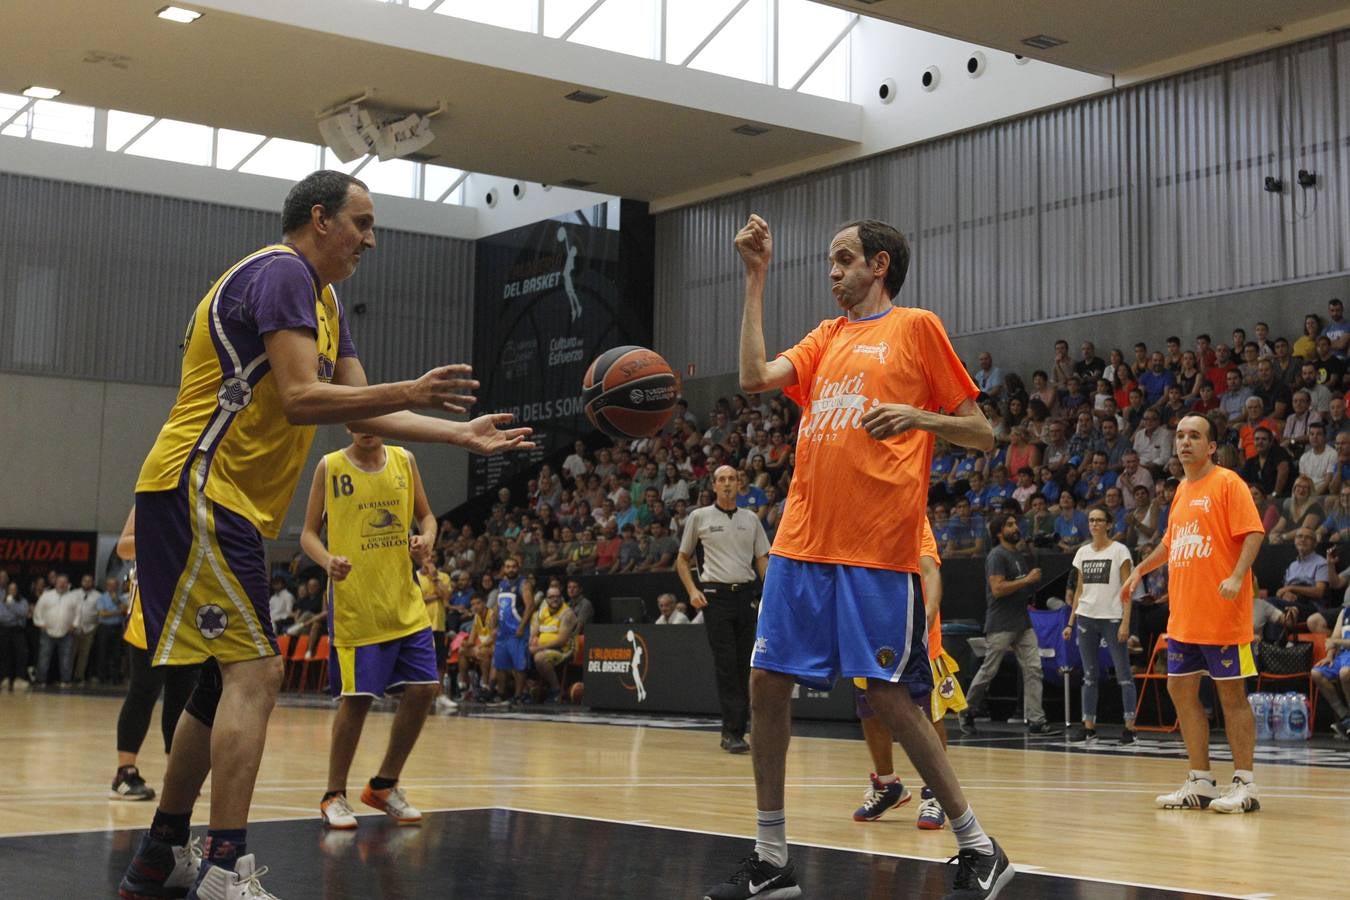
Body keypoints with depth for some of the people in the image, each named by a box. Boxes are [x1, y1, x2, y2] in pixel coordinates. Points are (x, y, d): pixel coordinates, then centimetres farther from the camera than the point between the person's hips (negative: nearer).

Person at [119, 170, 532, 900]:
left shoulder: (322, 299, 19)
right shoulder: (281, 271, -12)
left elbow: (359, 410, 18)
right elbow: (301, 400, -23)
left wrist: (459, 435, 11)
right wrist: (411, 393, -25)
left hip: (224, 506, 11)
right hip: (198, 492, -11)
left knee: (225, 681, 15)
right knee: (255, 674, -15)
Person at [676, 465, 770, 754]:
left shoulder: (751, 519, 13)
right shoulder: (700, 517, 5)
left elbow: (762, 559, 14)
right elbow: (682, 559, 11)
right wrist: (692, 590, -3)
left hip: (745, 594, 3)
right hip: (715, 594, -3)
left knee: (743, 665, 4)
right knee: (725, 665, -9)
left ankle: (736, 730, 13)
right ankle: (732, 731, -9)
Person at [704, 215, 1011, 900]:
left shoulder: (915, 327, 3)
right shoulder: (827, 336, 19)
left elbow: (982, 434, 2)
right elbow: (755, 376, 3)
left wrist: (915, 416, -17)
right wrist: (756, 278, 5)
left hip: (877, 547, -6)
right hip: (802, 540, 6)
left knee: (888, 695, -6)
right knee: (766, 683, 3)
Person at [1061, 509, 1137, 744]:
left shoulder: (1119, 551, -3)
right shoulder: (1082, 552, 11)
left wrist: (1125, 622, -15)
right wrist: (1070, 623, 11)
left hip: (1112, 618, -5)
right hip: (1086, 618, 5)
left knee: (1123, 674, -3)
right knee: (1089, 674, 7)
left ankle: (1130, 727, -2)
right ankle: (1089, 727, 11)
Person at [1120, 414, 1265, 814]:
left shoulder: (1227, 483, -7)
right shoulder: (1182, 490, 16)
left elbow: (1253, 533, -15)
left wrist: (1237, 576, -28)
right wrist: (1140, 570, 27)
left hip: (1222, 615, -8)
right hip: (1182, 616, 8)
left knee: (1232, 694, -2)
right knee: (1181, 691, 8)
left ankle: (1244, 785, 6)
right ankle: (1200, 782, 17)